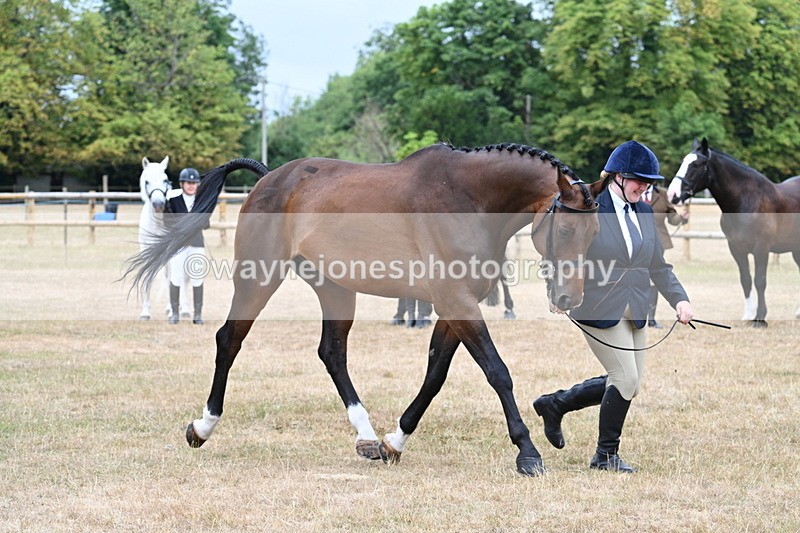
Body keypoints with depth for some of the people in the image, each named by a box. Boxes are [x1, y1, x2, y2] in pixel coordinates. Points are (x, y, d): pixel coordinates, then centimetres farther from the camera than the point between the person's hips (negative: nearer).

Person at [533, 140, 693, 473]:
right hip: (598, 309, -7)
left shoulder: (644, 213, 10)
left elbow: (659, 265, 14)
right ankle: (606, 455, 8)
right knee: (626, 378, -10)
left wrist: (679, 298, 1)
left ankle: (555, 404, 27)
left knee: (630, 383, 9)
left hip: (634, 310, 8)